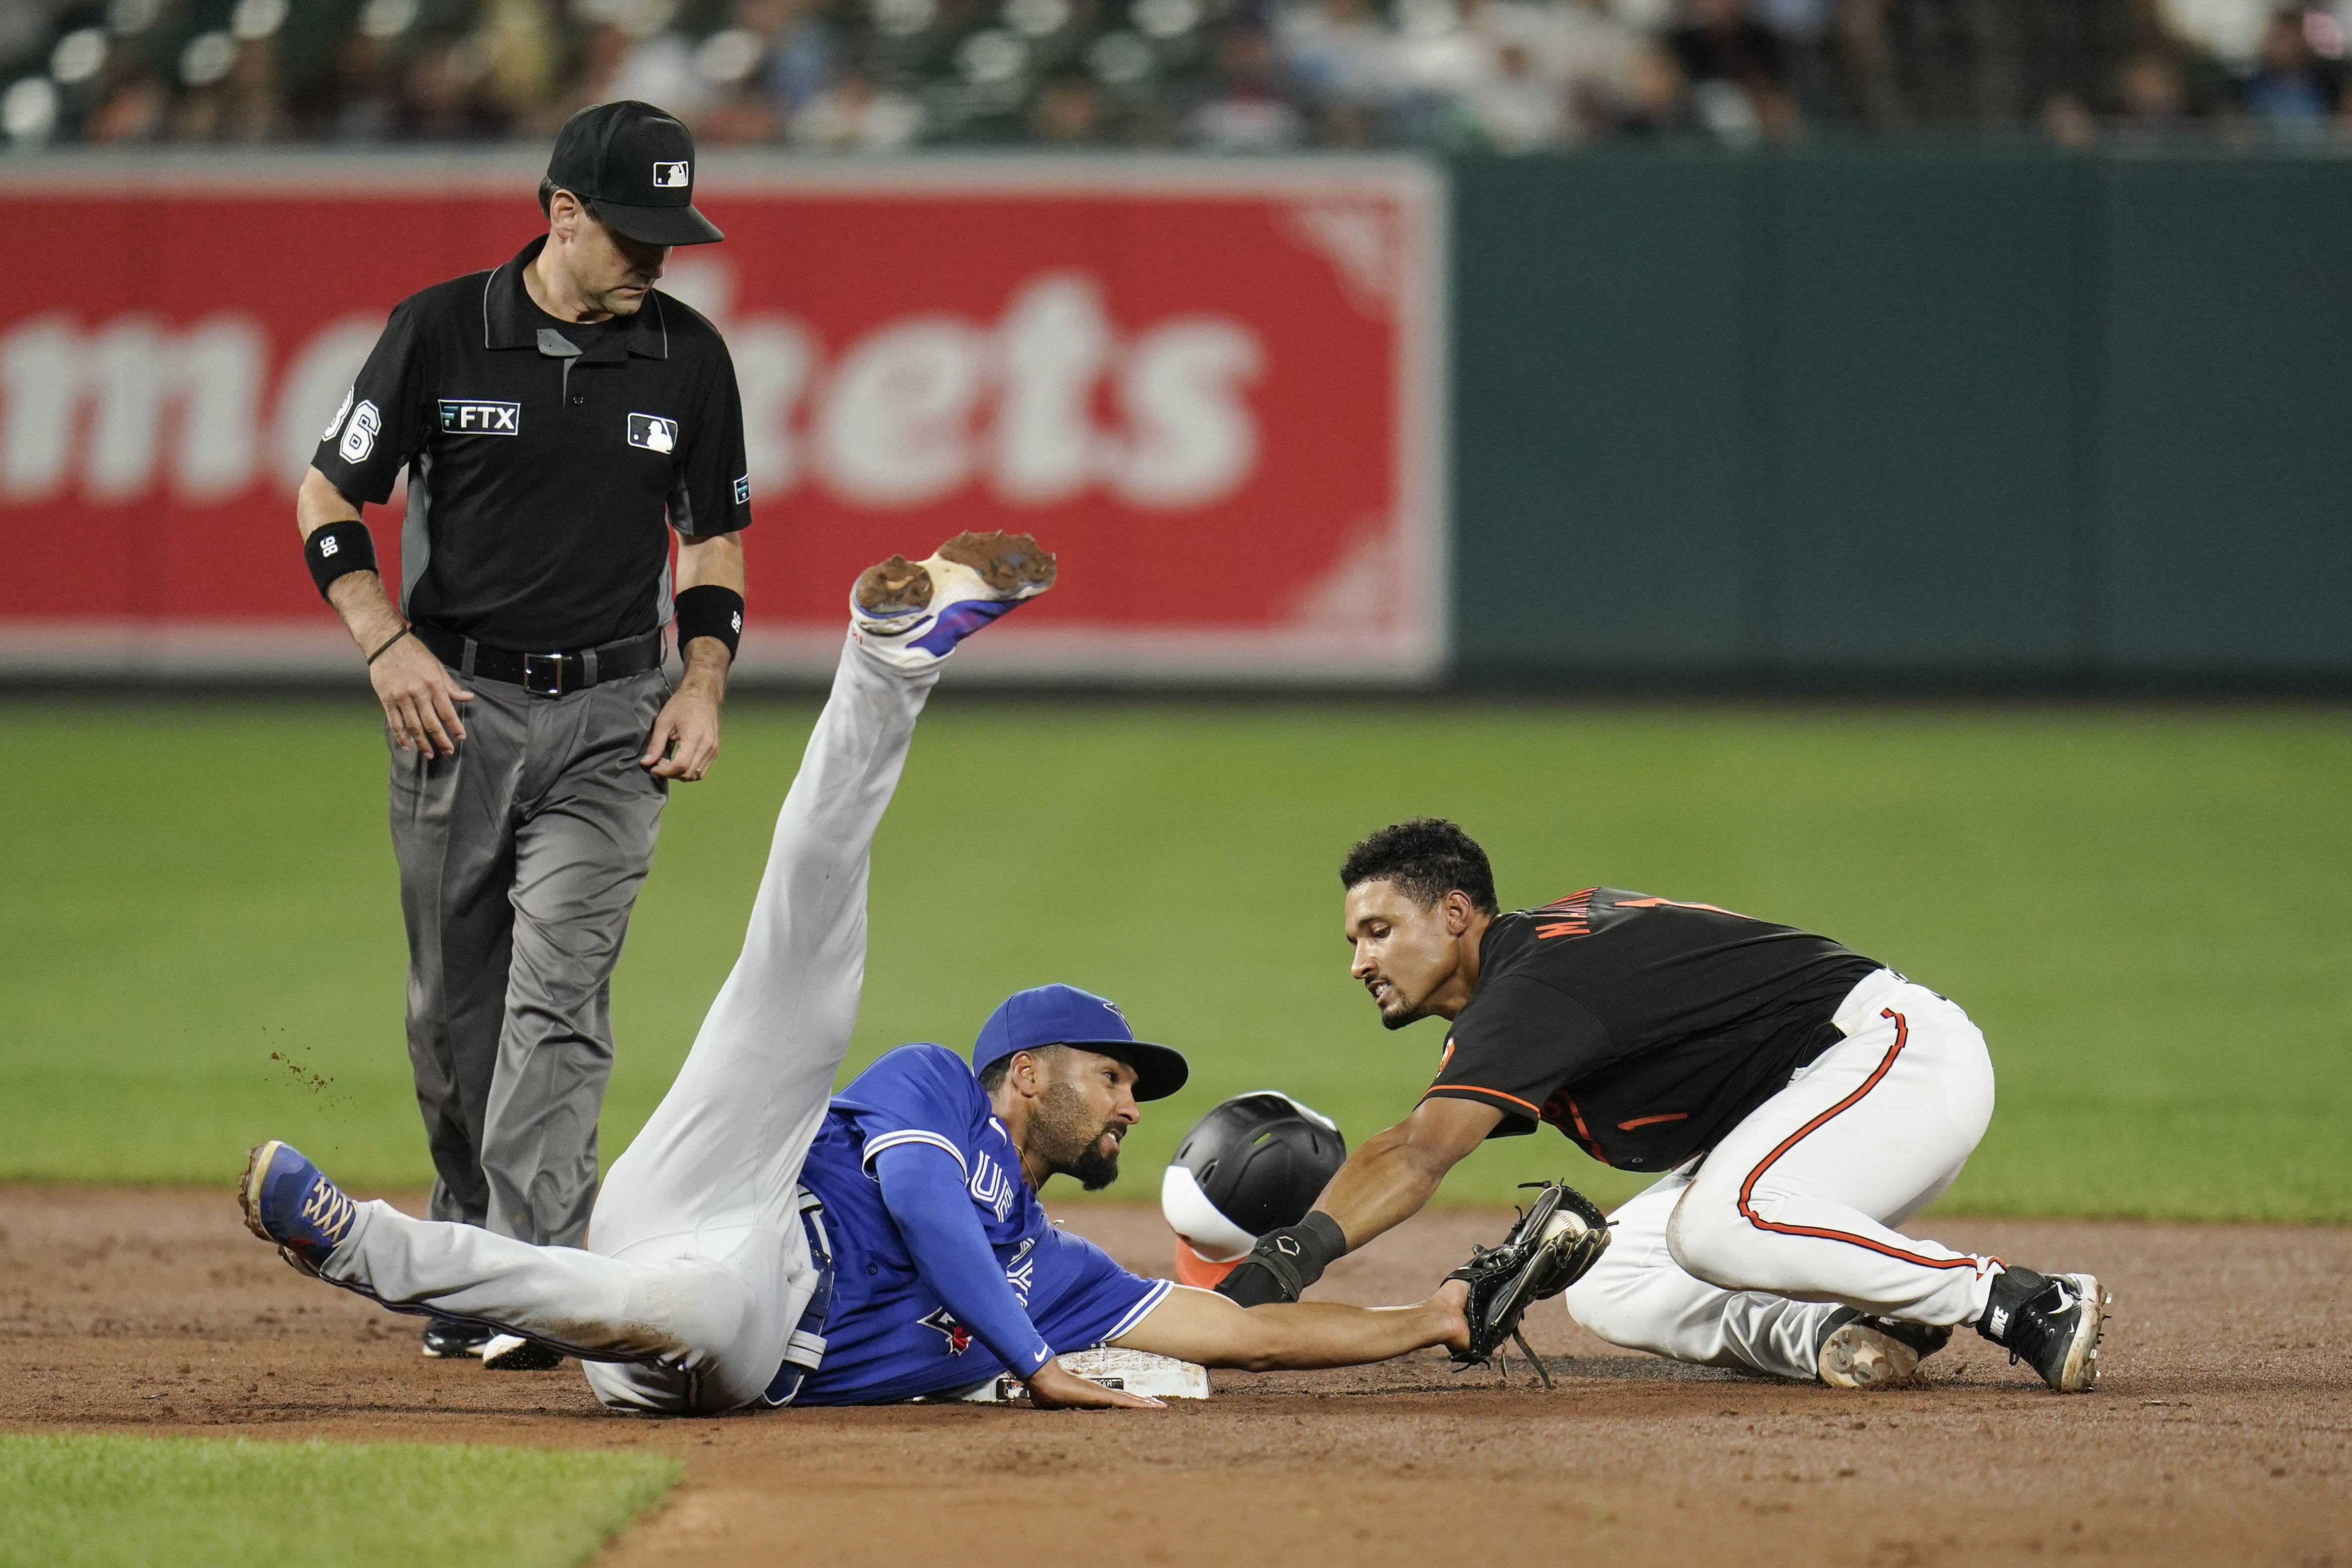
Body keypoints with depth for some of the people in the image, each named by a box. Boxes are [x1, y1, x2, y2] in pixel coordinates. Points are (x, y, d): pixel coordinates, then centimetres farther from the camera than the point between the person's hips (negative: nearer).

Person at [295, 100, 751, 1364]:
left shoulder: (686, 355, 3)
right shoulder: (441, 331, -4)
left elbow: (715, 534, 14)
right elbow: (328, 497, 3)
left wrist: (704, 682, 0)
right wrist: (387, 644, -9)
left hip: (611, 718, 0)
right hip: (457, 702, 0)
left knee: (558, 989, -14)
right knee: (453, 1008, 8)